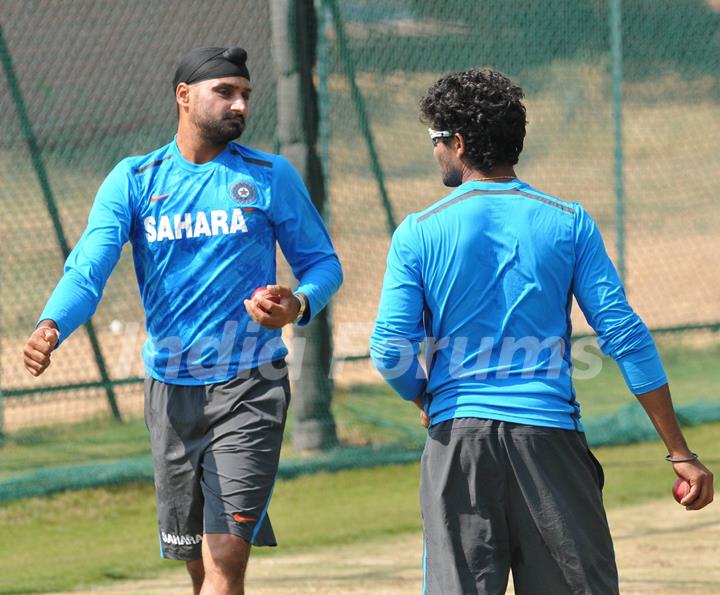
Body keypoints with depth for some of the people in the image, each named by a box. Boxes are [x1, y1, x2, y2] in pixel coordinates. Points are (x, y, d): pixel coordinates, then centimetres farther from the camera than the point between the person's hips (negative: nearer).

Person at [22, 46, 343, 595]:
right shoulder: (133, 180, 3)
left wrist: (297, 305, -18)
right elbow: (88, 268, -8)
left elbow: (323, 263, 6)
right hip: (169, 389, 3)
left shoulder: (271, 177, 1)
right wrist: (52, 327, -29)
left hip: (248, 387, -3)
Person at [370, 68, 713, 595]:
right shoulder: (569, 222, 3)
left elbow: (391, 351, -4)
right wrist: (680, 453, 0)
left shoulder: (419, 233, 0)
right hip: (549, 434, 0)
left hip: (457, 438, 0)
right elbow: (624, 335, -1)